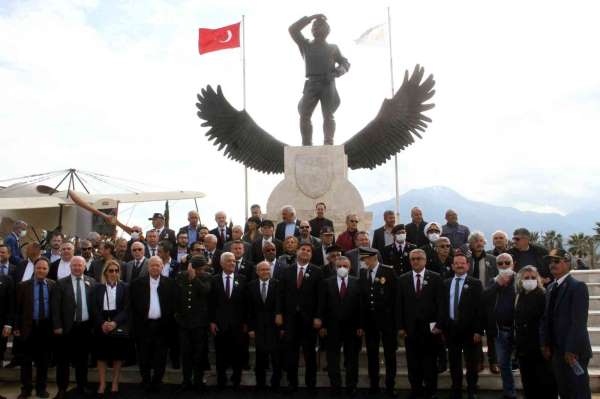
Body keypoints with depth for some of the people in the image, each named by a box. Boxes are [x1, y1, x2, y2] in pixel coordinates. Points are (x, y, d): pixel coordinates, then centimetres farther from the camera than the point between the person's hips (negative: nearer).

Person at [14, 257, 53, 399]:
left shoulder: (53, 285, 0)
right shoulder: (23, 286, -1)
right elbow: (17, 309, 0)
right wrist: (16, 327, -5)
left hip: (46, 328, 0)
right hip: (28, 328, 0)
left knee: (43, 360, 10)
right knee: (26, 360, 9)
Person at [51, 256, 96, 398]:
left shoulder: (91, 282, 4)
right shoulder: (61, 283, -2)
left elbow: (95, 303, 2)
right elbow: (55, 306, -5)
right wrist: (57, 326, -10)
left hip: (85, 326, 2)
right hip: (66, 326, -1)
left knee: (82, 358, 12)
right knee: (63, 359, 5)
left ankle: (82, 386, 25)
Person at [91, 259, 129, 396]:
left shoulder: (124, 287, 2)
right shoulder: (98, 287, 5)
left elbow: (126, 308, -4)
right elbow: (94, 308, -1)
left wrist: (115, 322, -17)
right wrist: (102, 323, -15)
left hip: (119, 326, -1)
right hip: (101, 326, 1)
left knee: (118, 355, 5)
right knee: (102, 355, 5)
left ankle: (115, 383, 16)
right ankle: (102, 383, 14)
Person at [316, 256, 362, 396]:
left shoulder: (357, 283, 0)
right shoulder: (327, 283, 1)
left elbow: (361, 306, -2)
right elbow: (322, 306, 0)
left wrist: (360, 326, -6)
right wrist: (322, 325, -5)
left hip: (352, 327, 0)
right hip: (332, 327, 0)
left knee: (352, 359, 10)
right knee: (332, 358, 7)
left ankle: (351, 387, 22)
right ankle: (335, 386, 19)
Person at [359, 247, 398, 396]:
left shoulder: (388, 271, -6)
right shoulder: (362, 273, 4)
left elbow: (395, 295, -7)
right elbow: (361, 296, 3)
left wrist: (395, 319, -9)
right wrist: (361, 321, 0)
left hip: (386, 318, -3)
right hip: (369, 318, 4)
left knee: (390, 353, 6)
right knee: (371, 354, 11)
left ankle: (390, 386, 16)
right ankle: (374, 385, 22)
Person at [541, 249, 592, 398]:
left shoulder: (578, 286, -12)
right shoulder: (551, 288, 12)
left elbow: (579, 321, -18)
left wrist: (572, 350, -21)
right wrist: (546, 344, 5)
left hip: (574, 351, -7)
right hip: (557, 351, 7)